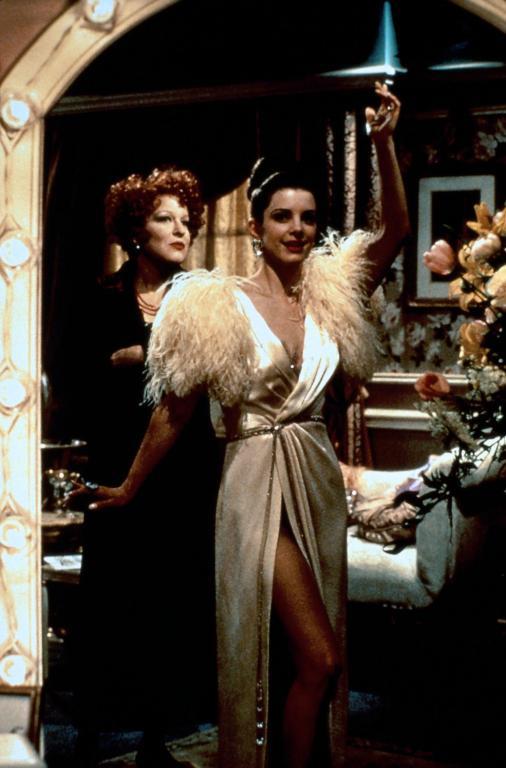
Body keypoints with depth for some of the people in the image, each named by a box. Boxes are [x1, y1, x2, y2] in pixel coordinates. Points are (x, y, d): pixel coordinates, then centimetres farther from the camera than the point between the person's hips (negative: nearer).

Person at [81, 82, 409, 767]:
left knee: (316, 660, 12)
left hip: (319, 476, 6)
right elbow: (174, 412, -3)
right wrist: (129, 490, 3)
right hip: (258, 480, -5)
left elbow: (395, 231, -4)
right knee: (320, 658, -11)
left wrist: (384, 144, -14)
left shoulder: (330, 292, 5)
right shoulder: (219, 307, -8)